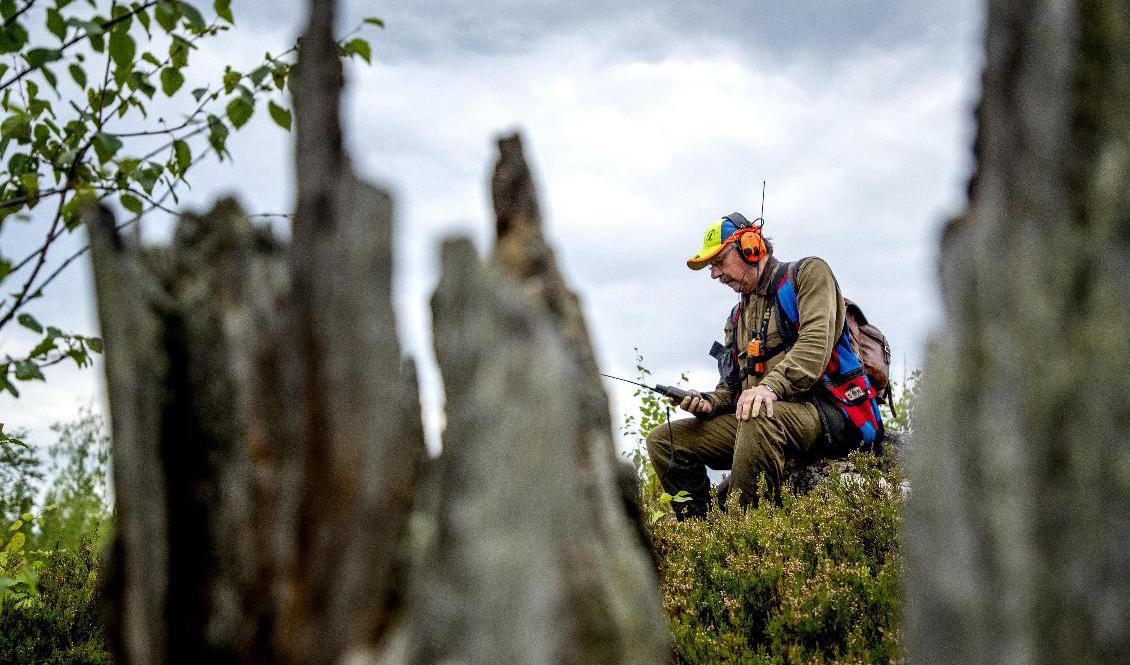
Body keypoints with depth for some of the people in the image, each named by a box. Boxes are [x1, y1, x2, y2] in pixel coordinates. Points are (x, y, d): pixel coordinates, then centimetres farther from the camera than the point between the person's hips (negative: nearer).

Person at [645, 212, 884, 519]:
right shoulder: (737, 318, 27)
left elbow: (816, 343, -13)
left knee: (760, 417, -41)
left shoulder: (807, 273, 5)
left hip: (825, 412, -7)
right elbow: (731, 385, 23)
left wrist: (771, 385, -29)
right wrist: (709, 403, -1)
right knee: (663, 440, -6)